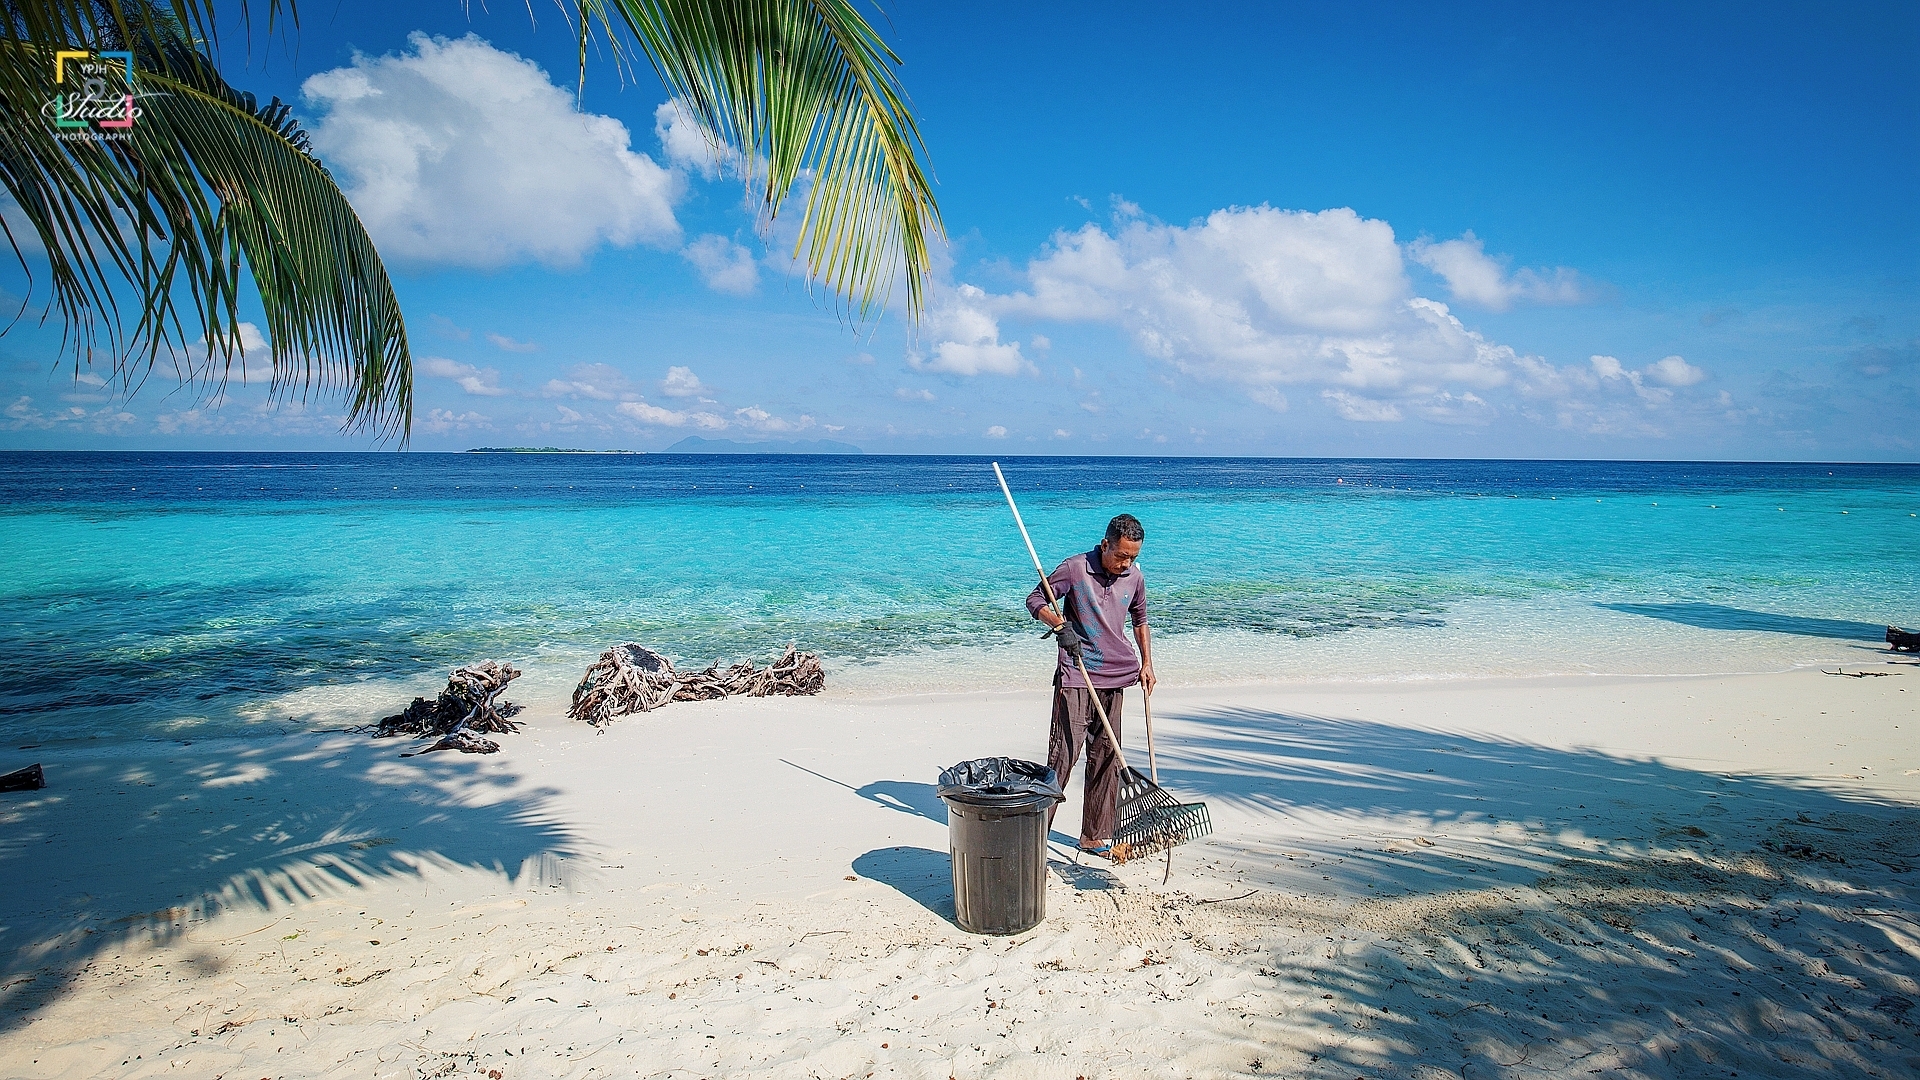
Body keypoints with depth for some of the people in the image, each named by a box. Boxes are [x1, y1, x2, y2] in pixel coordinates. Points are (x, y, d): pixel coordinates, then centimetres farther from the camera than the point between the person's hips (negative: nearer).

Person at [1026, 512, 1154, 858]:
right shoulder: (1075, 568, -10)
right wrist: (1060, 625, -21)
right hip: (1075, 677, -5)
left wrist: (1146, 664, 15)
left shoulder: (1135, 577, 5)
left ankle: (1095, 837, 20)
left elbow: (1140, 619, 21)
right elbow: (1035, 600, -4)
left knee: (1106, 757, 9)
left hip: (1114, 678, 5)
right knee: (1063, 754, -9)